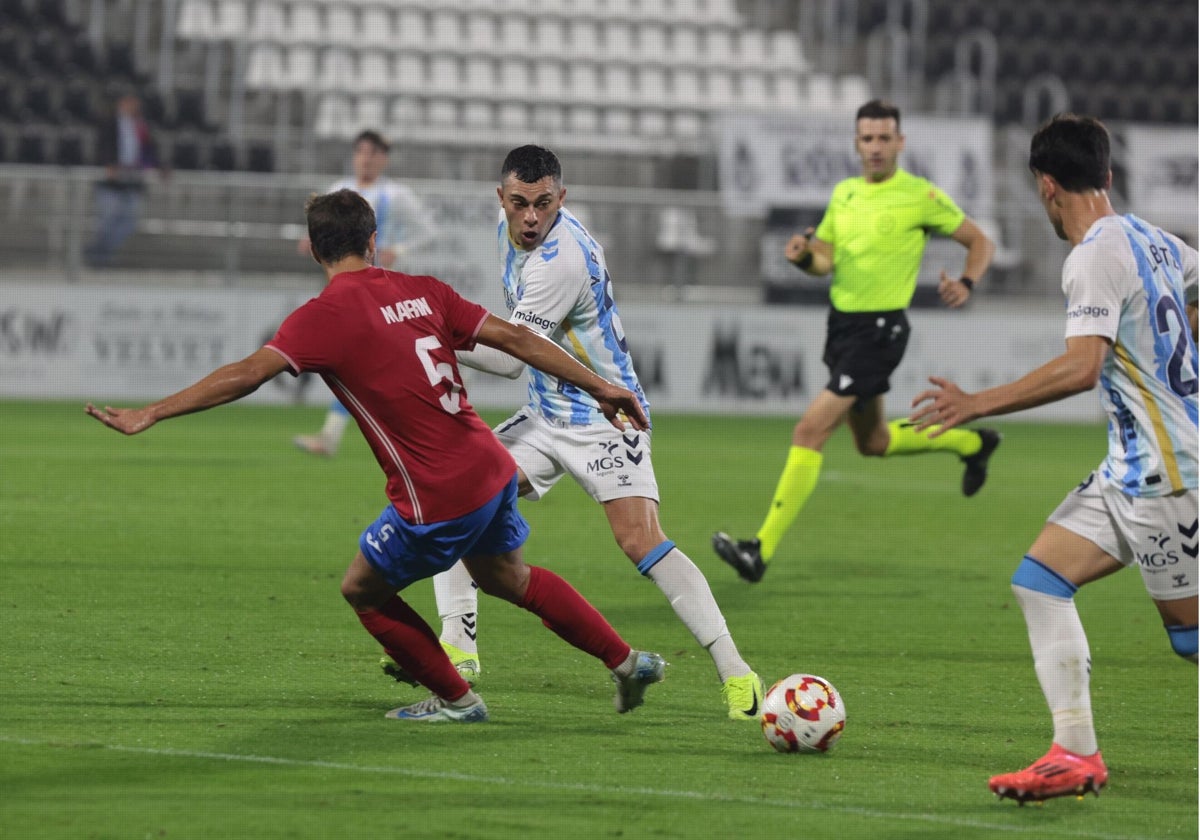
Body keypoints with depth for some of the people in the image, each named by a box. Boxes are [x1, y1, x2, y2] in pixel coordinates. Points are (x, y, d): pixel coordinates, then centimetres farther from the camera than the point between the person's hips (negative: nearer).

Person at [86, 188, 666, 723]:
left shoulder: (325, 316, -10)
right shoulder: (421, 291, 7)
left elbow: (246, 374, -19)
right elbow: (513, 338, 9)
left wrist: (149, 415, -18)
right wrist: (600, 387, 17)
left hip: (437, 497, -7)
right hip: (492, 469, 7)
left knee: (362, 590, 16)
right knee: (506, 578, 31)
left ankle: (455, 699, 23)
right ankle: (627, 661, 37)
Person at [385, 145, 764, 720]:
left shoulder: (562, 259, -27)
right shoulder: (511, 229, 0)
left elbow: (511, 359, -25)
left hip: (605, 418, -8)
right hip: (545, 418, 8)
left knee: (641, 540, -22)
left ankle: (735, 674, -18)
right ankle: (458, 649, 0)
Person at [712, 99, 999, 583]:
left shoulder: (921, 196, -8)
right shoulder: (844, 193, 10)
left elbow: (979, 242, 0)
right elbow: (823, 262, 13)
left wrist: (966, 284, -19)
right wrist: (802, 257, -11)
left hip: (880, 329, -8)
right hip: (841, 322, 8)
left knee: (811, 430, -17)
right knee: (873, 442, 22)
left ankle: (761, 551, -18)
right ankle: (971, 443, 46)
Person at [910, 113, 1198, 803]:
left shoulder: (1096, 256, -18)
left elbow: (1082, 367, -29)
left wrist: (978, 405, -25)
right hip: (1134, 466, 10)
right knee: (1039, 580, 3)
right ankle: (1077, 753, -2)